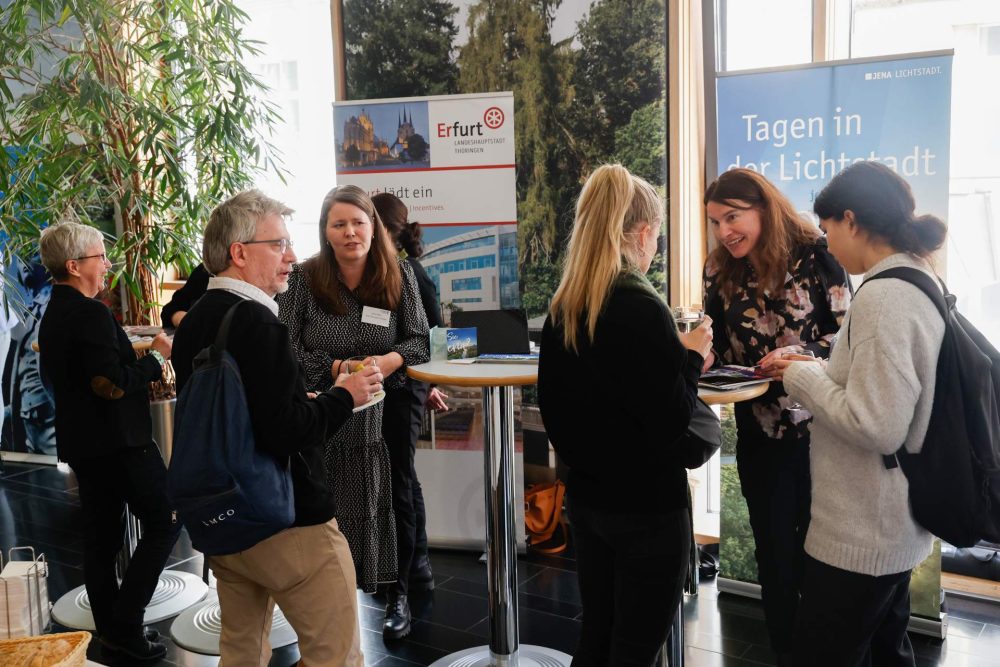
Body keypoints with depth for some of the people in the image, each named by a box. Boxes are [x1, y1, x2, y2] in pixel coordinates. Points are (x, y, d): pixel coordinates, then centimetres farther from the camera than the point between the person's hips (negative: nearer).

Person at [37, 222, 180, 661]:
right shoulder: (91, 313, -18)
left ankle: (111, 630, 23)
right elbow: (112, 384, -25)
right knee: (164, 521, -2)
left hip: (80, 440, 10)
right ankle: (125, 621, -2)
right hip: (118, 440, -10)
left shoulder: (53, 314, 13)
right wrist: (157, 358, -12)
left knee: (102, 535, 14)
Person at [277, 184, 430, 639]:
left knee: (390, 499, 4)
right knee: (329, 508, 3)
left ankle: (397, 594, 22)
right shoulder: (303, 279, -4)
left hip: (386, 410, 1)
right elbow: (288, 351, -6)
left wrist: (389, 361, -19)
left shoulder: (399, 276, 1)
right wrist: (337, 368, -20)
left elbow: (419, 340, 1)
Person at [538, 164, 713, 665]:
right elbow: (671, 421, -20)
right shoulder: (641, 306, -20)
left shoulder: (562, 308, 2)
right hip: (647, 504, -7)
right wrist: (692, 357, -5)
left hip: (586, 496, 7)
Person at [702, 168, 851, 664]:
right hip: (758, 433, 4)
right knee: (774, 549, 14)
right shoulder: (720, 271, 3)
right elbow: (716, 346, 7)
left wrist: (801, 356, -25)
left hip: (817, 430, -3)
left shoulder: (814, 256, -10)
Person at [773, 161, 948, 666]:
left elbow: (876, 426, -27)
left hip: (859, 534, -10)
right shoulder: (920, 283, 7)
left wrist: (803, 378, -14)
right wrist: (815, 369, 6)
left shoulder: (882, 295, -23)